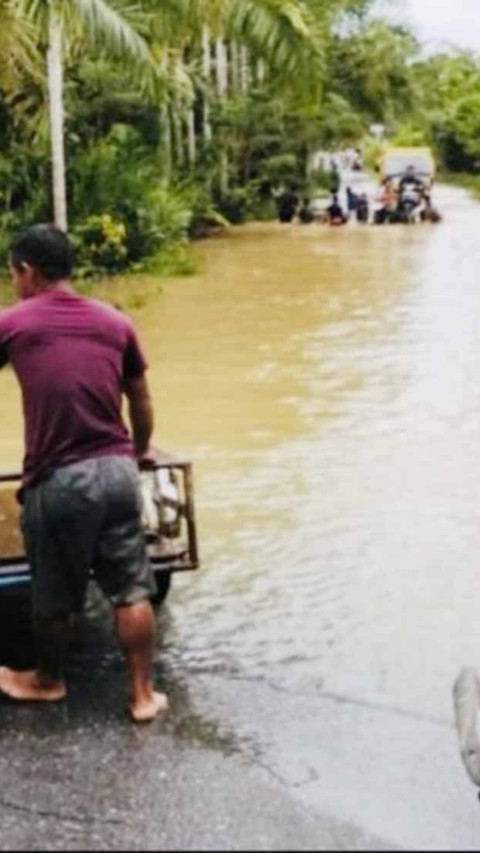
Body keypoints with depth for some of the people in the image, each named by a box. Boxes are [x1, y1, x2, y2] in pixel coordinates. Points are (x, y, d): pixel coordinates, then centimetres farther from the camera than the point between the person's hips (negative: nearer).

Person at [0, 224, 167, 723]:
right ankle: (142, 695, 16)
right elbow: (141, 403, 16)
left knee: (54, 596, 15)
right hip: (116, 470, 3)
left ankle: (48, 680, 36)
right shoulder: (115, 323, 9)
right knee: (131, 590, 11)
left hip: (56, 479, -2)